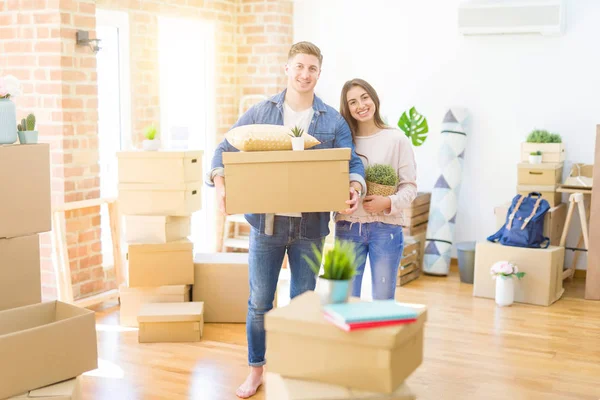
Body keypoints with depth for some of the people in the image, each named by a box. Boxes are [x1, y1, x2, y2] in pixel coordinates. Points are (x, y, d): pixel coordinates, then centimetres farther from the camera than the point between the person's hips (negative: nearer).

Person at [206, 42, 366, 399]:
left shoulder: (333, 121, 1)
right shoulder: (259, 113, 3)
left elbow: (351, 163, -3)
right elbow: (225, 150, 3)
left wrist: (356, 187, -26)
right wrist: (220, 183, -16)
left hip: (311, 225, 0)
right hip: (267, 222, 0)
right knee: (259, 301, 8)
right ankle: (256, 369, 25)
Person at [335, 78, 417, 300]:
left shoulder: (397, 139, -1)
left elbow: (410, 186, -1)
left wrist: (389, 203, -18)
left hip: (386, 229, -2)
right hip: (348, 228, 2)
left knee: (383, 300, 7)